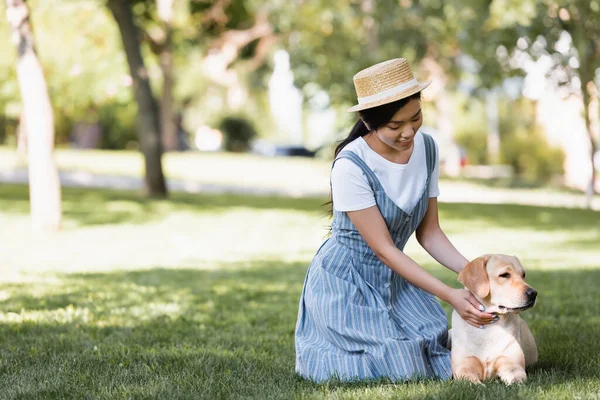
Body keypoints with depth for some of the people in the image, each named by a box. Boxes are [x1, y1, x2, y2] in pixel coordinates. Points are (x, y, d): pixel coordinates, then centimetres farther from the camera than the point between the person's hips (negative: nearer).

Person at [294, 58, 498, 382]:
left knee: (439, 357, -6)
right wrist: (449, 295, -28)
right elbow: (383, 249, -23)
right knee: (401, 370, -16)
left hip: (395, 279, 6)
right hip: (346, 282, -6)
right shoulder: (351, 165, -27)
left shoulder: (426, 149, -7)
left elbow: (429, 233, 1)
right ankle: (320, 349, 13)